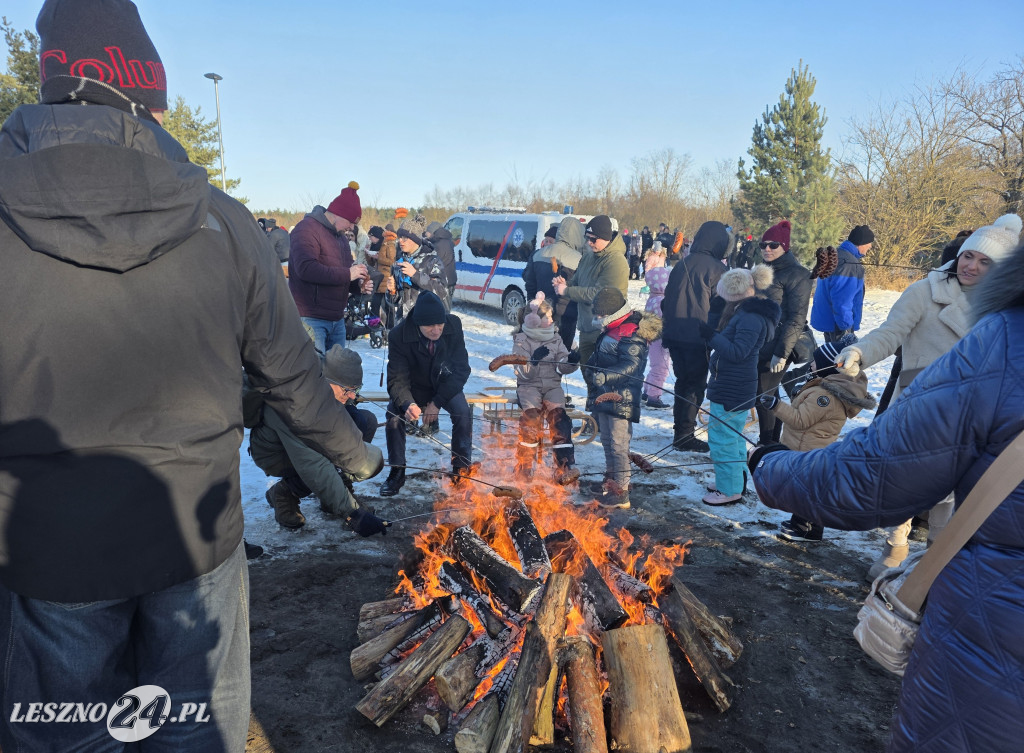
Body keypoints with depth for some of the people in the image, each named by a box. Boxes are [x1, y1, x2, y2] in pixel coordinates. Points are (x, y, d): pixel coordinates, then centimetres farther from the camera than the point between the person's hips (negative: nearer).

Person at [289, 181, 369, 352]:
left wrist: (358, 285, 3)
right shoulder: (307, 228, -8)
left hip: (337, 319, 9)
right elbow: (306, 268, -24)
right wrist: (347, 274, -20)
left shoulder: (341, 237, 21)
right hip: (311, 319, -8)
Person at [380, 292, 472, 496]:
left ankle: (461, 468, -9)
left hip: (446, 384, 0)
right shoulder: (399, 336, -26)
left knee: (463, 412, -28)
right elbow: (397, 379, -25)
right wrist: (407, 403, -47)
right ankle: (397, 471, -8)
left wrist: (437, 402, -25)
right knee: (394, 414, -27)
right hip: (414, 386, 0)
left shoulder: (454, 325, -23)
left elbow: (461, 369, -18)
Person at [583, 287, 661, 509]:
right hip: (604, 396, 10)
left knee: (618, 444, -6)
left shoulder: (631, 335, -18)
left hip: (621, 399, -10)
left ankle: (621, 493, 2)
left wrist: (606, 375, -41)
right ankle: (610, 481, 36)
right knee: (607, 441, 20)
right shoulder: (611, 330, 13)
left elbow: (631, 366, -29)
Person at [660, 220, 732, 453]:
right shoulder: (715, 268, -10)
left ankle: (680, 432, 23)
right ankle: (685, 435, 5)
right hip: (698, 337, -7)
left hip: (675, 335, 7)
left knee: (683, 381, 16)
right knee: (695, 385, 2)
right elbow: (720, 305, -11)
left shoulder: (681, 265, 10)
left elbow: (667, 300, 14)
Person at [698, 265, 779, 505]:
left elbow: (737, 352, -25)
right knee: (734, 436, 20)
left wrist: (711, 335, -24)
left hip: (731, 390, -11)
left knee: (721, 438, -4)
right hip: (735, 387, 11)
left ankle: (729, 490, 4)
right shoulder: (747, 312, 11)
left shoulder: (751, 317, -21)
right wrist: (714, 336, 8)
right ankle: (737, 482, 32)